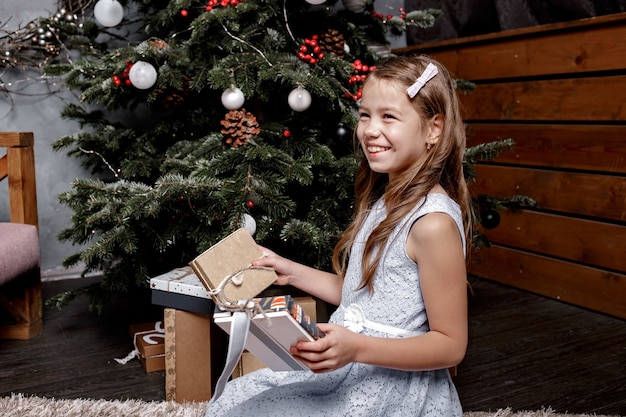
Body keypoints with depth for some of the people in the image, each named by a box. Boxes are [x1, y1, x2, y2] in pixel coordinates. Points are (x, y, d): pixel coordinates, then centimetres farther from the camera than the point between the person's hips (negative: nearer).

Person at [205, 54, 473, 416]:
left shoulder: (433, 222, -23)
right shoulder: (382, 201, 6)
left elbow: (450, 345, -20)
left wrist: (357, 347, -30)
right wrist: (292, 272, 9)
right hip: (346, 368, 8)